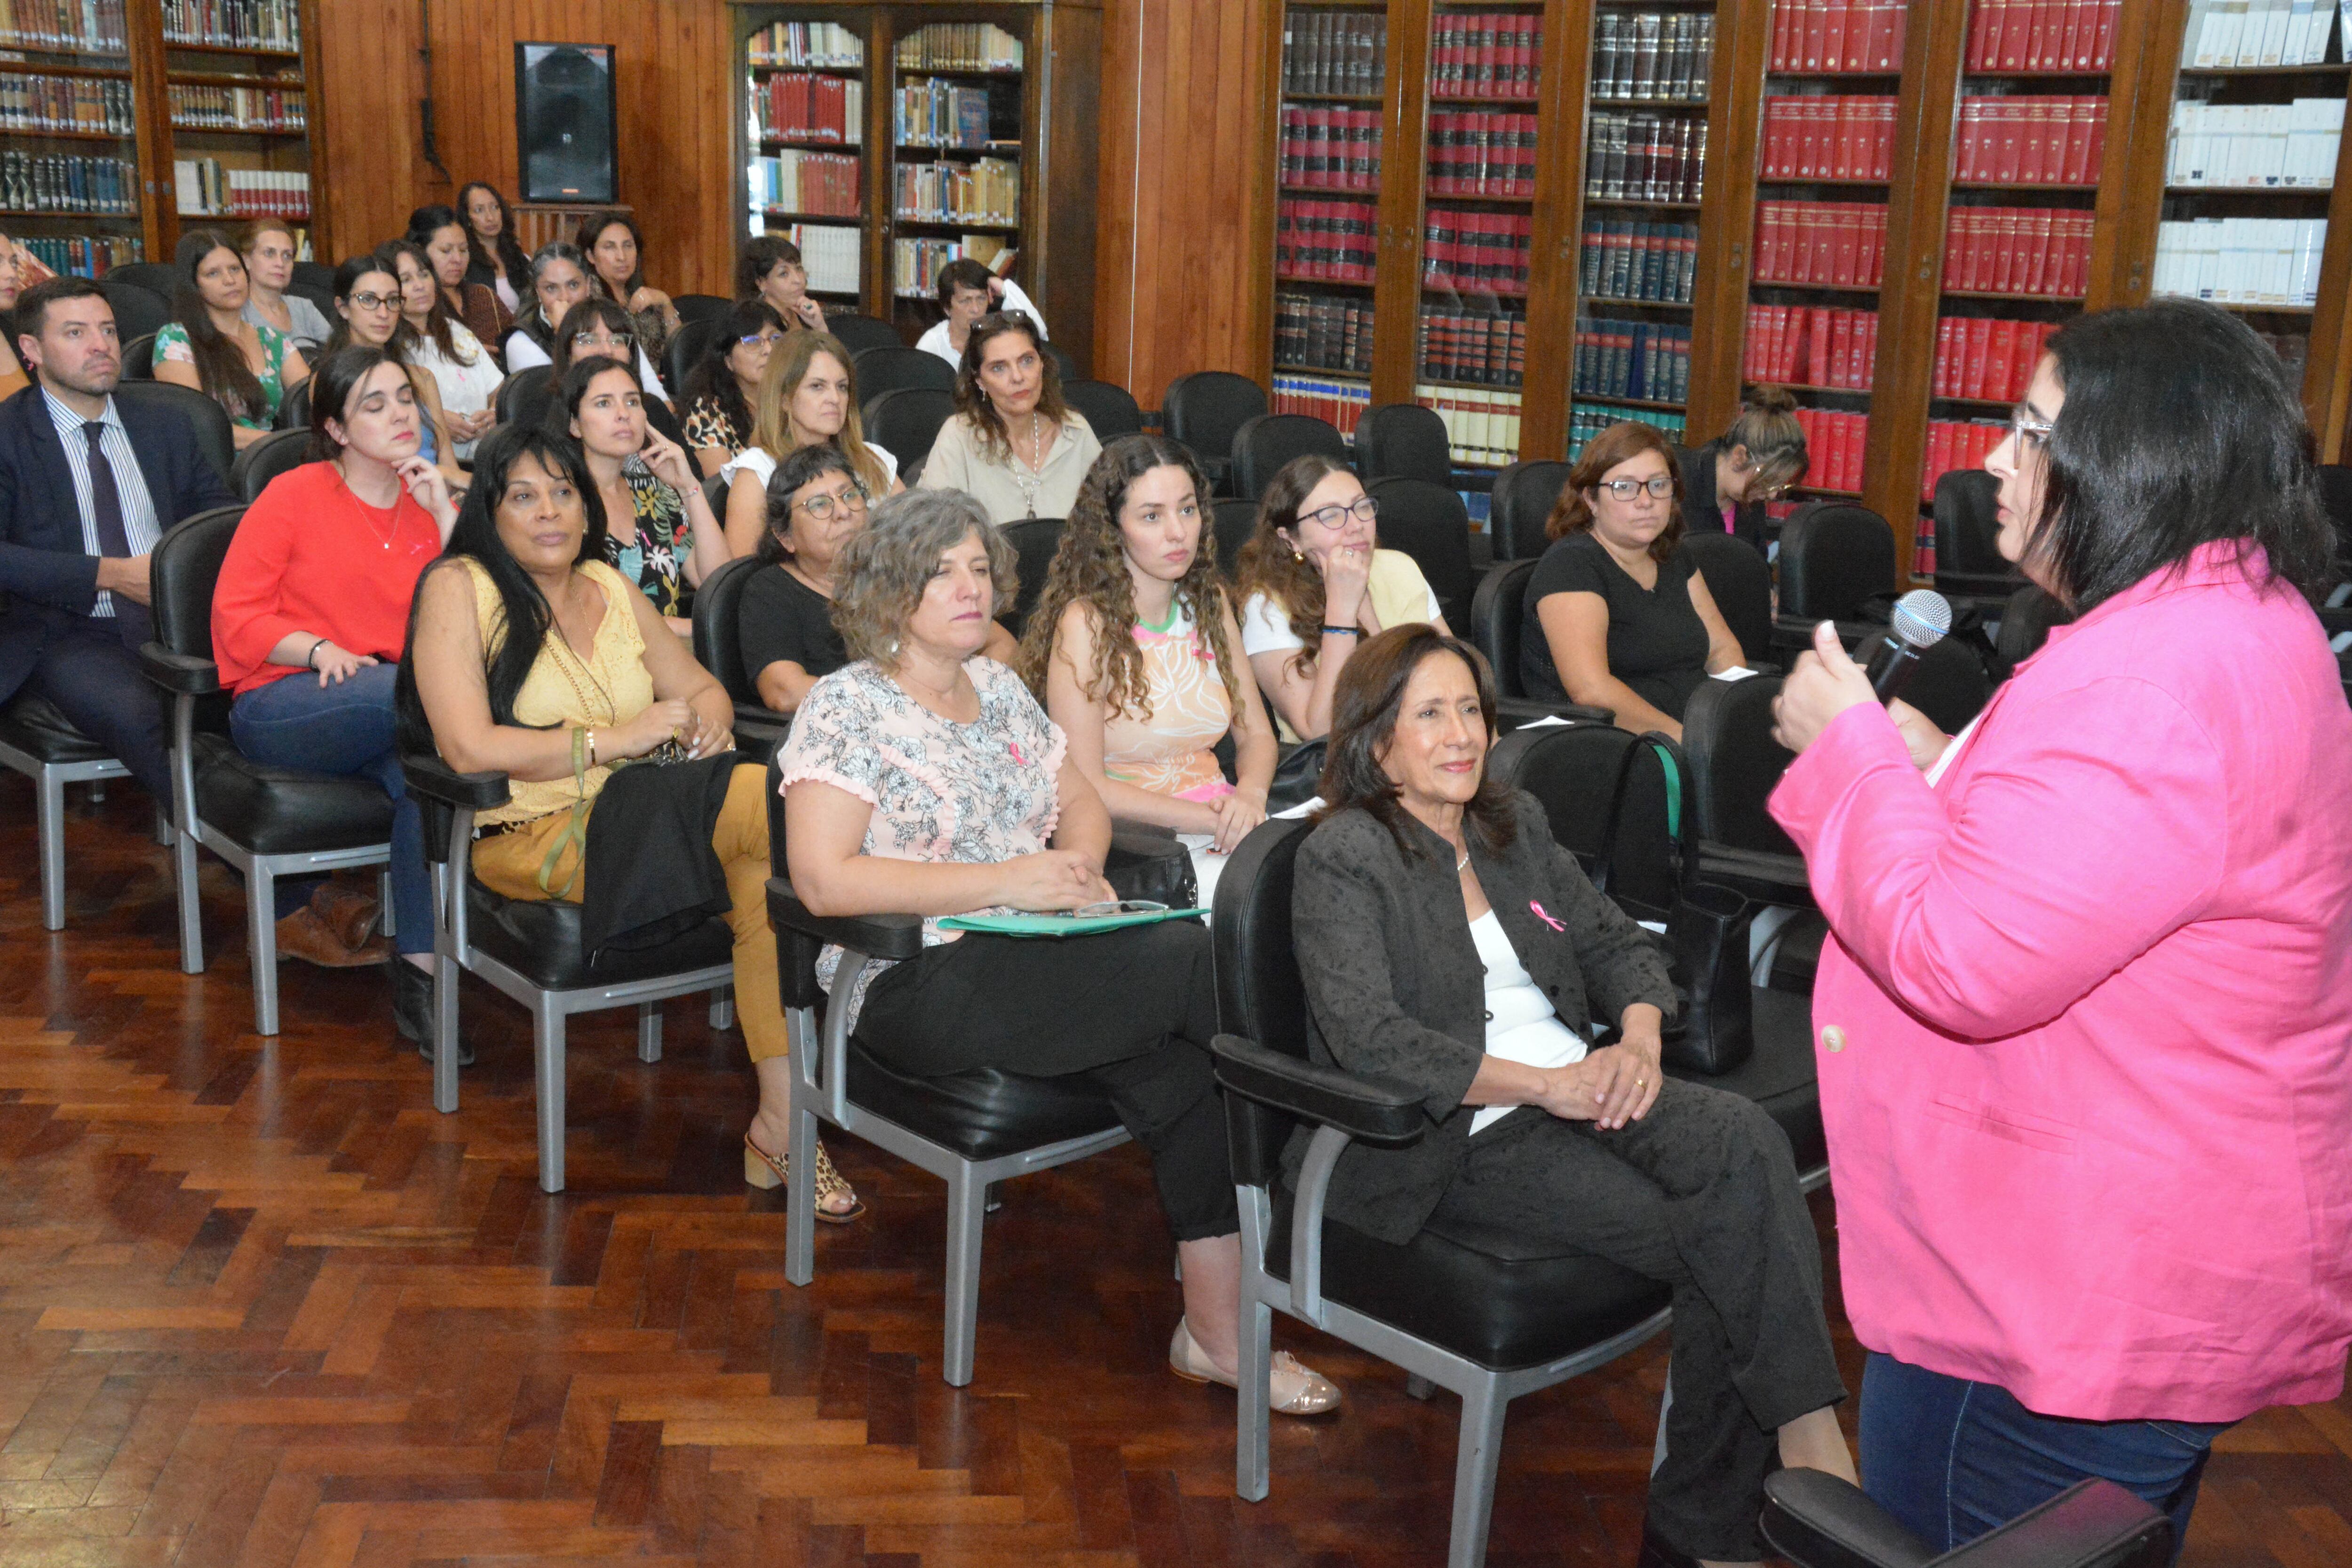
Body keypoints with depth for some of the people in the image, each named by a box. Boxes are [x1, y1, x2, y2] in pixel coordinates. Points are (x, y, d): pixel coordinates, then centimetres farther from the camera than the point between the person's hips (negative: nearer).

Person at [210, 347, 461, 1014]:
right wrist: (319, 650, -17)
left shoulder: (432, 502, 16)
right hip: (281, 704, -3)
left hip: (395, 707, 3)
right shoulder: (294, 496, 5)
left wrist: (445, 516, -2)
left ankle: (421, 966, -33)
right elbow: (235, 615, 0)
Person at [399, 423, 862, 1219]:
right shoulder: (458, 588, -1)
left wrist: (708, 717, -3)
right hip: (531, 837, -6)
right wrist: (616, 739, -16)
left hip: (639, 815, 6)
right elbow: (468, 749, -13)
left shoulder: (608, 586, 19)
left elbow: (702, 686, 23)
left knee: (767, 871, -28)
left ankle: (783, 1123, -25)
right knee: (786, 802, -26)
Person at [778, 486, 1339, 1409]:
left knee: (1184, 1064, -25)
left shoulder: (1000, 690, 19)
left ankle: (1217, 1331, -20)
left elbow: (1083, 806, 26)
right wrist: (1009, 883, -18)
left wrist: (1078, 870, 0)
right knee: (1195, 963, -25)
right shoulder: (845, 708, -2)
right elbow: (823, 880, -14)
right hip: (915, 990, -6)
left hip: (1038, 961, 6)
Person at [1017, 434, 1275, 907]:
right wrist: (1211, 820, -17)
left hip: (1218, 824, 6)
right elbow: (1085, 787, -12)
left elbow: (1256, 735, 16)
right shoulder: (1087, 623, -9)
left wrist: (1249, 797, -8)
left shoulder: (1209, 602, 12)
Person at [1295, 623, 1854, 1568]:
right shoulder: (1343, 859, -4)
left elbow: (1617, 942, 18)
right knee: (1718, 1240, -26)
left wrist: (1640, 1038, -5)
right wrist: (1541, 1086, -21)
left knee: (1743, 1140, -25)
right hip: (1459, 1134, -6)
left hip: (1579, 1084, 6)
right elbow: (1369, 1038, -17)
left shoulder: (1513, 825, 18)